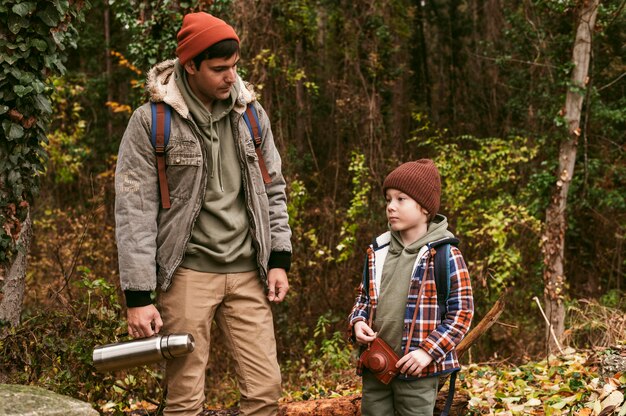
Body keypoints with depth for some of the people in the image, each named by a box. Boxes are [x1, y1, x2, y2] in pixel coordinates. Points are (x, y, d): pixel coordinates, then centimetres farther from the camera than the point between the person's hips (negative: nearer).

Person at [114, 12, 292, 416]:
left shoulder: (251, 113, 7)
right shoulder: (151, 121, -7)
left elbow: (273, 190, 15)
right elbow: (134, 211, -8)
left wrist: (280, 259, 7)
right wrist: (138, 296, -11)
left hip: (248, 274, 4)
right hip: (187, 273, -4)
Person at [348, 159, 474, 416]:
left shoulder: (445, 255, -8)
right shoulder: (377, 251, 9)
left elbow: (462, 312, -7)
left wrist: (428, 351, -15)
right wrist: (358, 322, -1)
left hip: (417, 370, -5)